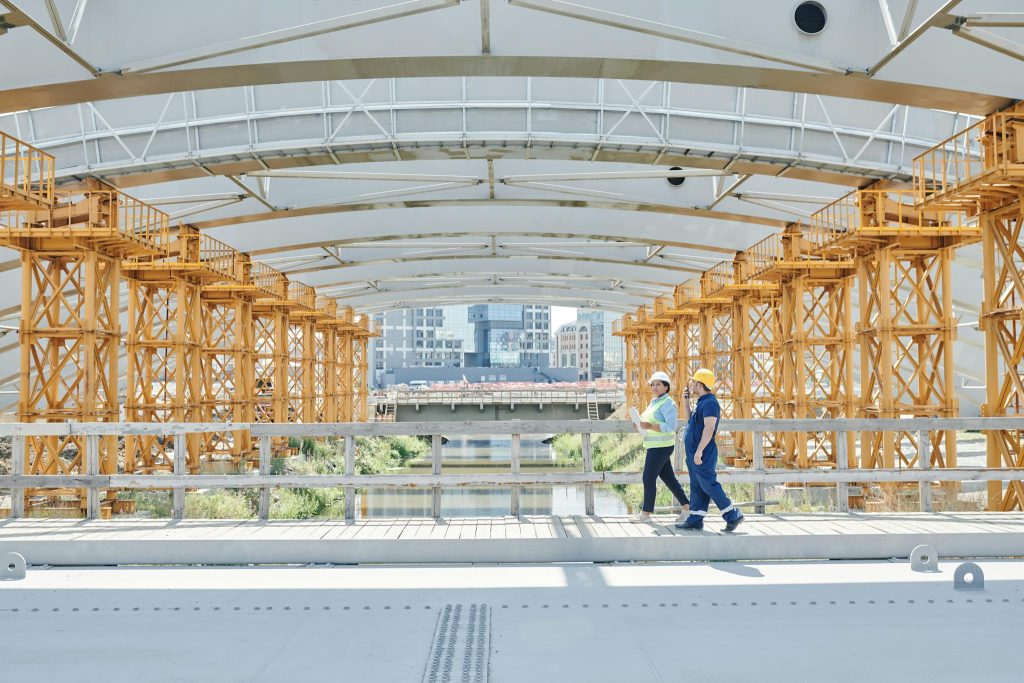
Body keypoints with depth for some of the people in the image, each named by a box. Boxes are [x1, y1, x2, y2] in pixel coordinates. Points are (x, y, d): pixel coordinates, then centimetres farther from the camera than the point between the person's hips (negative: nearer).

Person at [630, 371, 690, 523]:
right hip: (655, 446, 10)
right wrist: (643, 425, 7)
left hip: (661, 446, -10)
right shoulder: (655, 402, 16)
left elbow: (671, 426, -22)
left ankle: (646, 512, 5)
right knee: (668, 478, 12)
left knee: (649, 478, -4)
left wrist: (649, 426, -25)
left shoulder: (667, 403, -13)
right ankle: (687, 506, 18)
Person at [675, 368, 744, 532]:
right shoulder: (701, 402, 16)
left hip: (703, 454, -10)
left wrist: (699, 450, -28)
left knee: (709, 485, -8)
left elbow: (709, 428, -24)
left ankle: (733, 516, -3)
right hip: (694, 453, 10)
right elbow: (688, 418, 28)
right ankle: (695, 520, 14)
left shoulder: (709, 403, -16)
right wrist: (685, 399, 19)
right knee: (696, 487, 11)